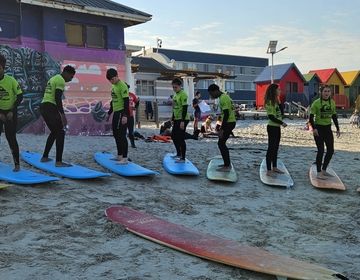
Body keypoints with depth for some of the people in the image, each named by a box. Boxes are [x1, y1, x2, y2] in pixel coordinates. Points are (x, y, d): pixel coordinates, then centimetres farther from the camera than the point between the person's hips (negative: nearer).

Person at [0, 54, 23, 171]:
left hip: (10, 112, -3)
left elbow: (20, 96, -9)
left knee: (11, 138, -6)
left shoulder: (11, 80, -16)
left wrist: (12, 111, -14)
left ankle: (17, 164, 3)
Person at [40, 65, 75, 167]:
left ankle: (44, 157, 26)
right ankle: (58, 161, -10)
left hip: (43, 106, 10)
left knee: (54, 132, 21)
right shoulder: (61, 80, -8)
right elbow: (57, 98, -19)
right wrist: (62, 114, -20)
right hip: (50, 107, -10)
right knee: (61, 133, -6)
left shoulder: (53, 78, 23)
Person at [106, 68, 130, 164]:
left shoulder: (122, 86, -14)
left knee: (121, 135, -10)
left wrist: (125, 115, -25)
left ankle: (125, 158, -7)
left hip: (122, 113, -10)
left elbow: (126, 101, -19)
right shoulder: (113, 86, 14)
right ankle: (119, 155, 23)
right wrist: (109, 112, 26)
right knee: (116, 134, 14)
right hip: (116, 113, 10)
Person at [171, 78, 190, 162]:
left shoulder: (183, 94, -15)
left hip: (183, 119, -10)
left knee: (181, 138, -7)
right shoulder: (175, 95, 13)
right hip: (177, 119, 10)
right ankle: (179, 154, 31)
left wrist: (182, 121, -23)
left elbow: (185, 108, -20)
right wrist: (173, 119, 21)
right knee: (173, 136, 16)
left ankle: (183, 158, 0)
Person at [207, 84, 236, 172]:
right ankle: (227, 163, 21)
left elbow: (226, 114, -22)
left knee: (221, 143, -8)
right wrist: (222, 127, 25)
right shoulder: (224, 96, 15)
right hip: (230, 122, 10)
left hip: (229, 122, -10)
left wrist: (221, 129, -22)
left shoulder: (223, 98, -17)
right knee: (222, 143, 15)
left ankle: (227, 166, -6)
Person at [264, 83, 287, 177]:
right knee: (271, 148, -5)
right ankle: (268, 170, 0)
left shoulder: (276, 101, 12)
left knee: (276, 148, 14)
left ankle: (274, 167, 24)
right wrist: (281, 123, -19)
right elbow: (271, 116, -20)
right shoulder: (269, 102, -14)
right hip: (272, 127, -9)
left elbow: (281, 114, 10)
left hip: (277, 127, 9)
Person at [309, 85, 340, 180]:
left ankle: (324, 170, 23)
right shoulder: (316, 103, -11)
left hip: (328, 128, 6)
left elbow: (334, 116, 14)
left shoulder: (332, 102, 5)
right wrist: (314, 128, -22)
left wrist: (337, 128, 12)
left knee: (330, 150, 7)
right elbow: (311, 117, -11)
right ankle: (319, 173, 6)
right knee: (321, 150, -5)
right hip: (319, 128, -6)